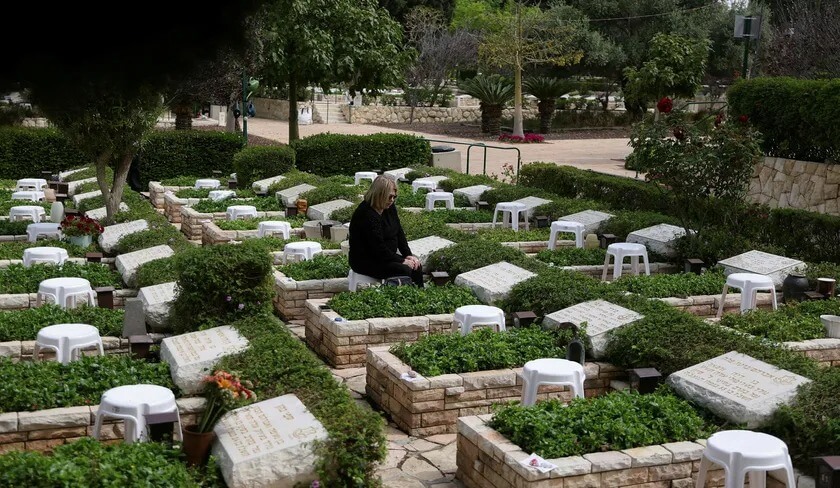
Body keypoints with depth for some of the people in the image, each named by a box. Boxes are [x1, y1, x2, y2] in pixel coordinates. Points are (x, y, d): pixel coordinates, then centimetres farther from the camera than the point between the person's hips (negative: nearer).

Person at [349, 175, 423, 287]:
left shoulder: (389, 208, 5)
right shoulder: (366, 214, -22)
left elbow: (399, 233, 9)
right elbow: (377, 247, -23)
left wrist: (408, 255, -4)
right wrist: (401, 261, -19)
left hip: (387, 256, 9)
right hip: (366, 262, -9)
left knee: (416, 266, -9)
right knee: (404, 270, -26)